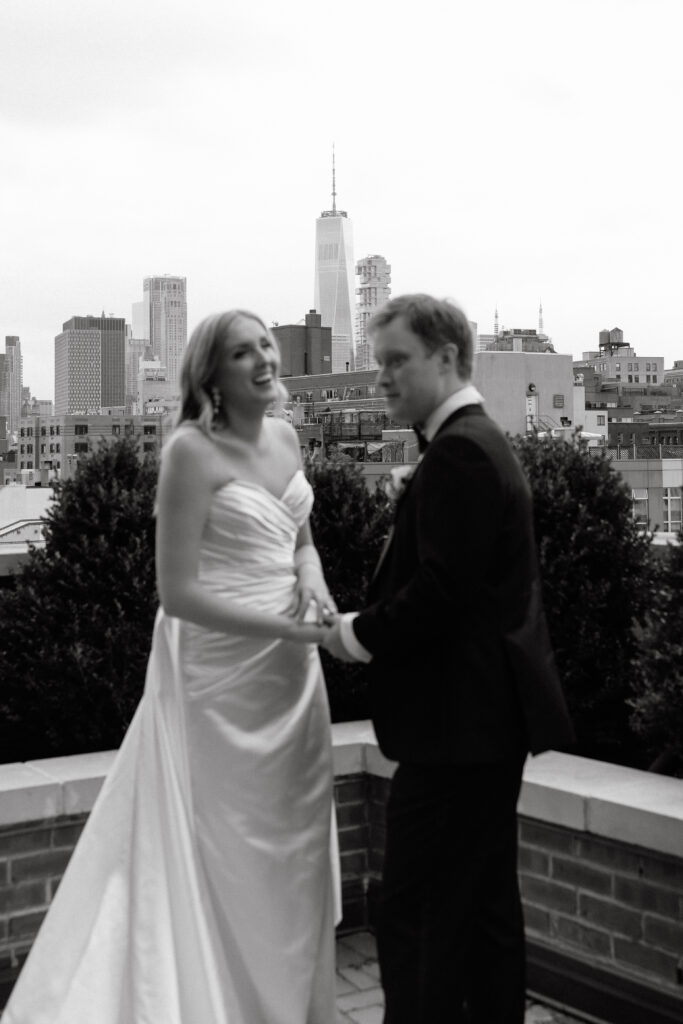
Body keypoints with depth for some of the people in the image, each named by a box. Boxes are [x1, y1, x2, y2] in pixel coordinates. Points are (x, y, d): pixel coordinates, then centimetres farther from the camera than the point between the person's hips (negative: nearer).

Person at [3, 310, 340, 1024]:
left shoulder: (284, 437, 6)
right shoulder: (192, 449, -15)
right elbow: (177, 592, -17)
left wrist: (311, 584, -5)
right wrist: (286, 628, -20)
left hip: (290, 669, 7)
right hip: (222, 666, -7)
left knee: (293, 846, 16)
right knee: (229, 854, 6)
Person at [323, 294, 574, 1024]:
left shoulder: (458, 452, -17)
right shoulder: (481, 442, 16)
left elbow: (439, 591, -24)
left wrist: (357, 635, -10)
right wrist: (372, 624, 7)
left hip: (459, 720, -11)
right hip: (490, 715, 11)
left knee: (416, 914, -4)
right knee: (485, 904, 17)